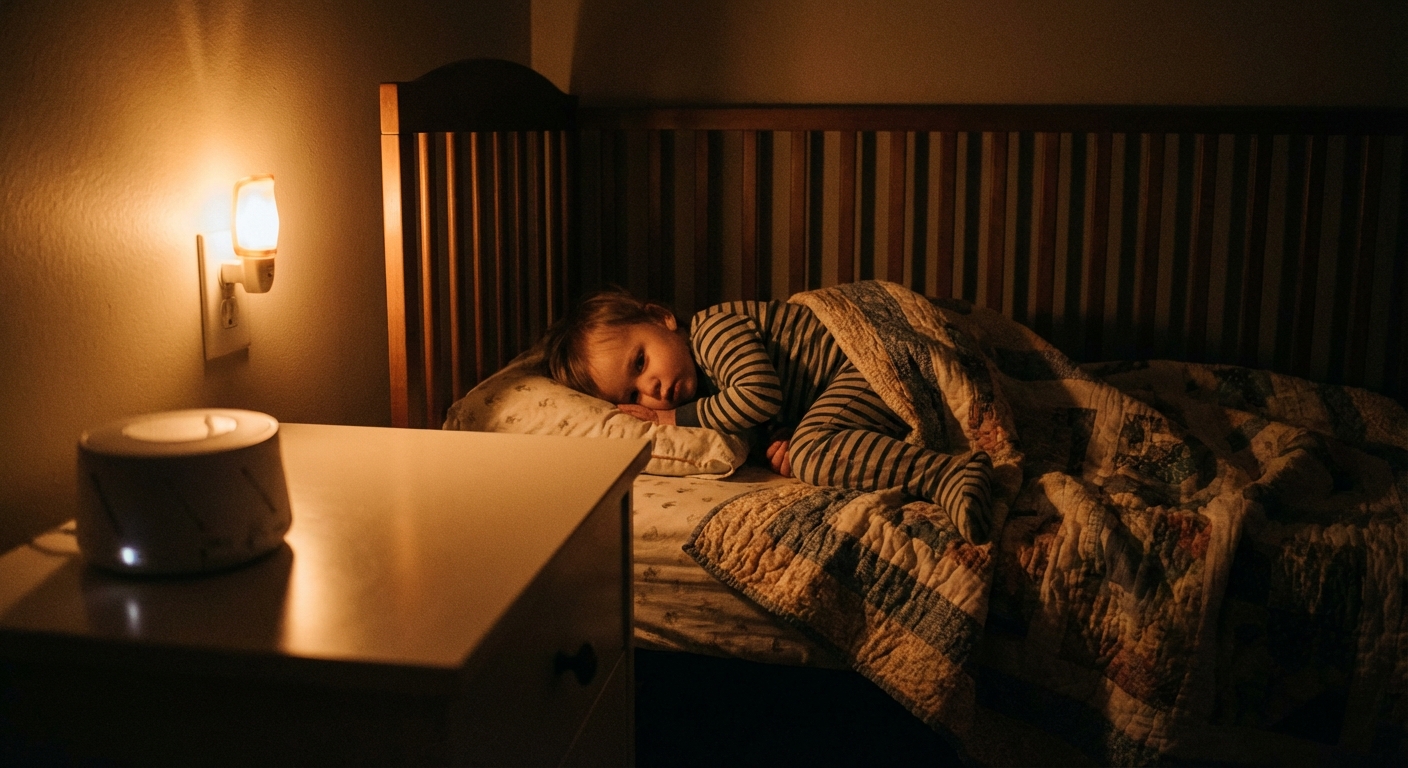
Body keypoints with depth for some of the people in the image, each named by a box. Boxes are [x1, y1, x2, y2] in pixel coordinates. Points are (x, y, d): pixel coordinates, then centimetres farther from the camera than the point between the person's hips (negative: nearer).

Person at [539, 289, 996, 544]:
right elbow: (779, 413, 9)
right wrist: (782, 441, -15)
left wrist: (681, 418, -18)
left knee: (812, 451, -28)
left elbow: (762, 394, -28)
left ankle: (949, 474, -35)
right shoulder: (704, 384, 10)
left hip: (868, 359, -10)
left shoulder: (713, 328, -18)